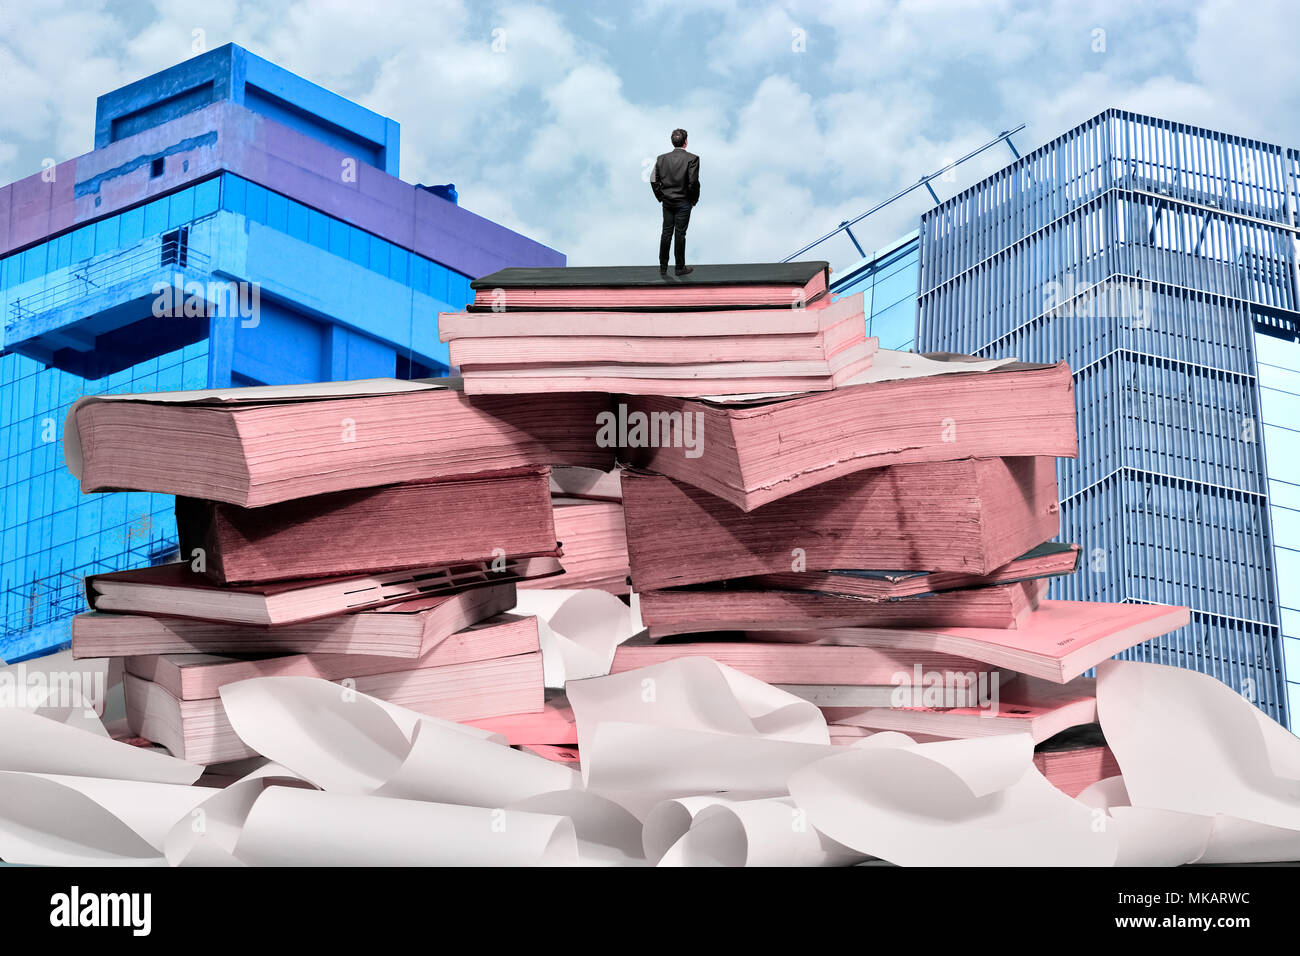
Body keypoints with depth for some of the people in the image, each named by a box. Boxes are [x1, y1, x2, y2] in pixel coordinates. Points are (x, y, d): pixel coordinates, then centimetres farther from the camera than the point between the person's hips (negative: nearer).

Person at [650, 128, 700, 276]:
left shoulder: (662, 159, 0)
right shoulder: (692, 159, -12)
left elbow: (654, 180, 0)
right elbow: (693, 182, -17)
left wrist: (661, 197, 10)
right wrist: (694, 200, -3)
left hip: (667, 203, 4)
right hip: (683, 203, -4)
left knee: (666, 233, 11)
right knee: (680, 235, 3)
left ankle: (663, 267, 15)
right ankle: (680, 268, 11)